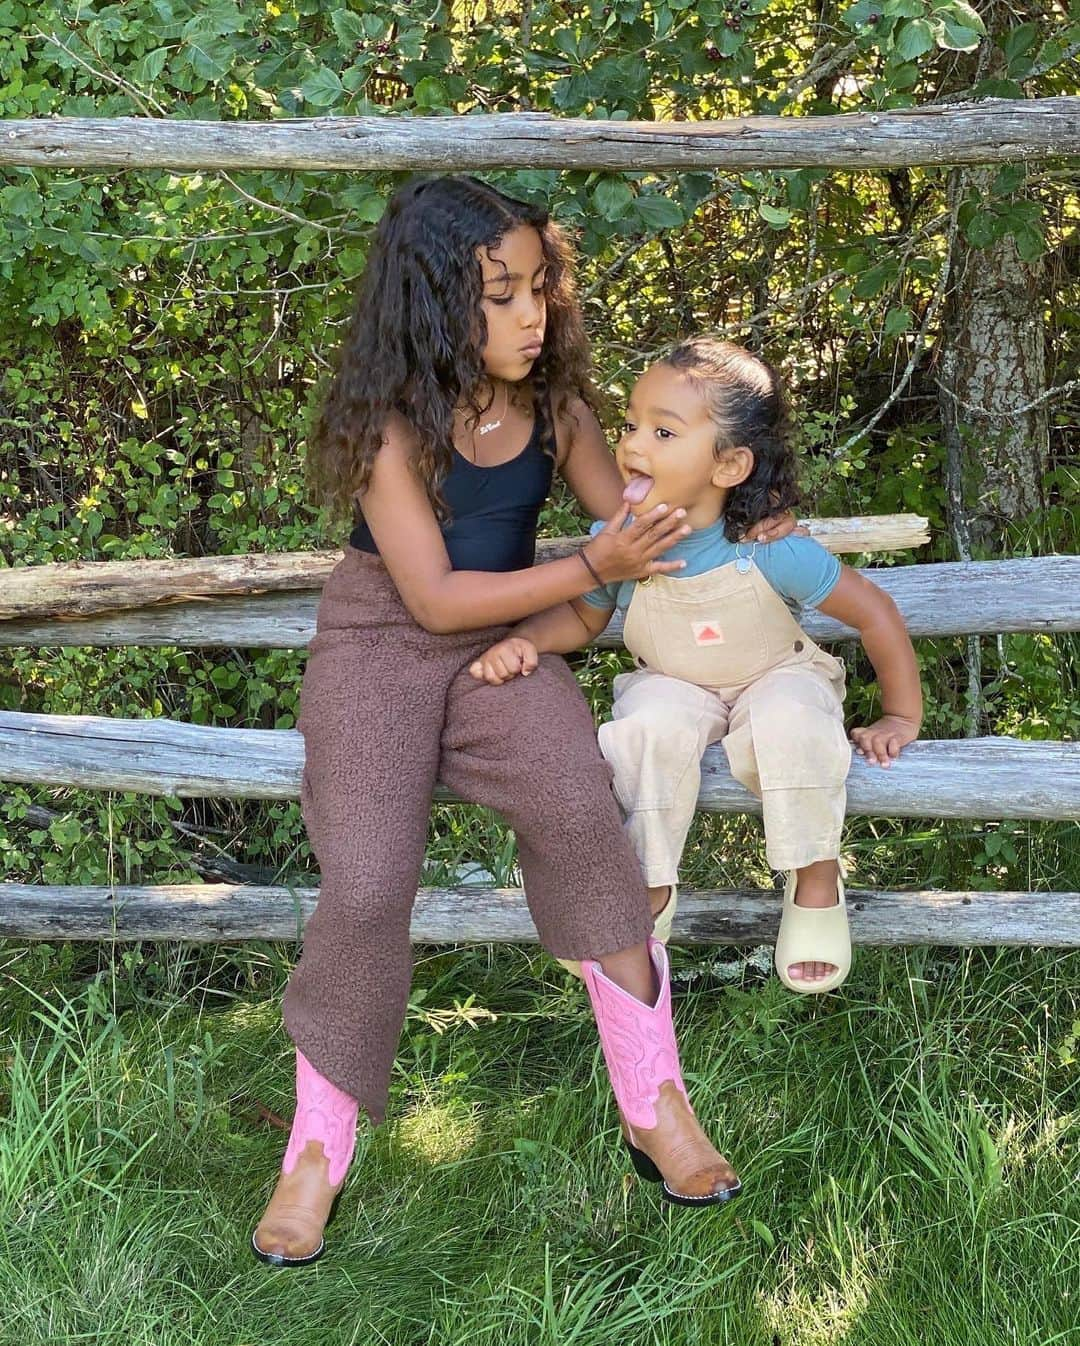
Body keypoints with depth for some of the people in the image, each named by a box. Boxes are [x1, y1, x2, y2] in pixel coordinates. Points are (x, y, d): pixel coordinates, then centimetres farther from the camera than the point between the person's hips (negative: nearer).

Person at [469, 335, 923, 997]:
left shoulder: (772, 550, -29)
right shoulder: (616, 542, -20)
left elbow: (874, 611, -18)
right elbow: (582, 616, 1)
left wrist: (901, 718, -9)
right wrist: (524, 640, -21)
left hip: (775, 677, -2)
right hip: (675, 685, 2)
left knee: (789, 722, -34)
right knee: (652, 724, -31)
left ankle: (817, 882, -11)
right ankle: (649, 887, -11)